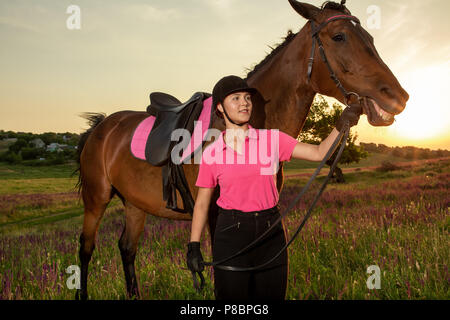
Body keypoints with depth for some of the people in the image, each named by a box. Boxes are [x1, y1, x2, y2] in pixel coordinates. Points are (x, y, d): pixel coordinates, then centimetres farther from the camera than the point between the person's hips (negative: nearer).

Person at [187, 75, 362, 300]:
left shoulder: (272, 139, 0)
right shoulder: (211, 153, -2)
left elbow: (319, 153, -5)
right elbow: (202, 203, 3)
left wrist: (341, 125, -20)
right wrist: (193, 246, -2)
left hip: (271, 232, 2)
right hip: (231, 233, -2)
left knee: (272, 294, 11)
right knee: (231, 295, 5)